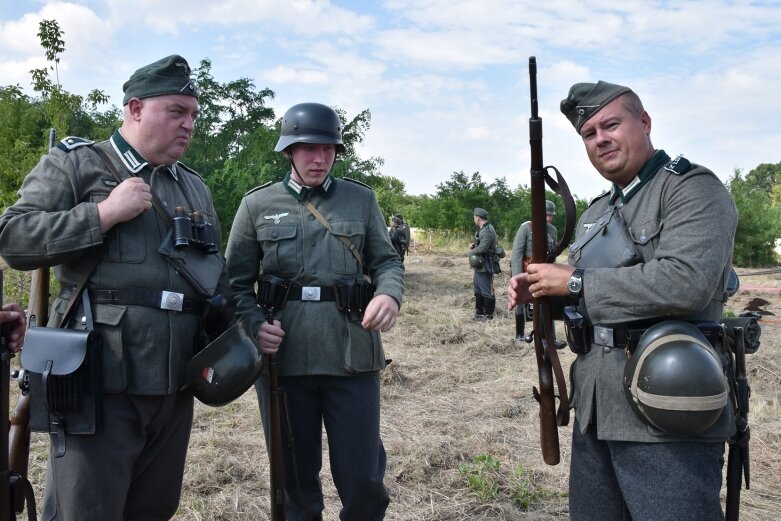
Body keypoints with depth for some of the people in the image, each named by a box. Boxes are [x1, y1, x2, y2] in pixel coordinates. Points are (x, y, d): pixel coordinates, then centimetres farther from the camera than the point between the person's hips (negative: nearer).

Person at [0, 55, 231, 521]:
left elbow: (219, 273, 23)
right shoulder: (74, 163, 2)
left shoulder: (196, 187, 19)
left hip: (175, 381, 6)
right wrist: (104, 213, -14)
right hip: (100, 378, -5)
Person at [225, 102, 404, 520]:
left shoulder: (361, 199, 9)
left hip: (353, 356, 0)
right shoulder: (257, 205, 6)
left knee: (362, 475, 6)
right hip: (282, 357, 0)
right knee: (294, 473, 14)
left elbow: (387, 261, 10)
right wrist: (253, 325, -12)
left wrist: (389, 295, -13)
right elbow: (236, 281, 7)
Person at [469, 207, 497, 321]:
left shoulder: (488, 231, -20)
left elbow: (482, 248, -26)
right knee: (477, 290, 17)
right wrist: (473, 245, 2)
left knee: (486, 291, -2)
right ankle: (479, 312, 27)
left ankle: (488, 315, 5)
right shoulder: (482, 229, 13)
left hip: (485, 266, -11)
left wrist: (470, 252, -9)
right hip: (478, 264, 11)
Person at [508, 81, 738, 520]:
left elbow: (685, 284, -27)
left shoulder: (694, 188, -10)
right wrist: (541, 291, 2)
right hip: (595, 411, 8)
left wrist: (574, 282, -19)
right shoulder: (597, 212, 15)